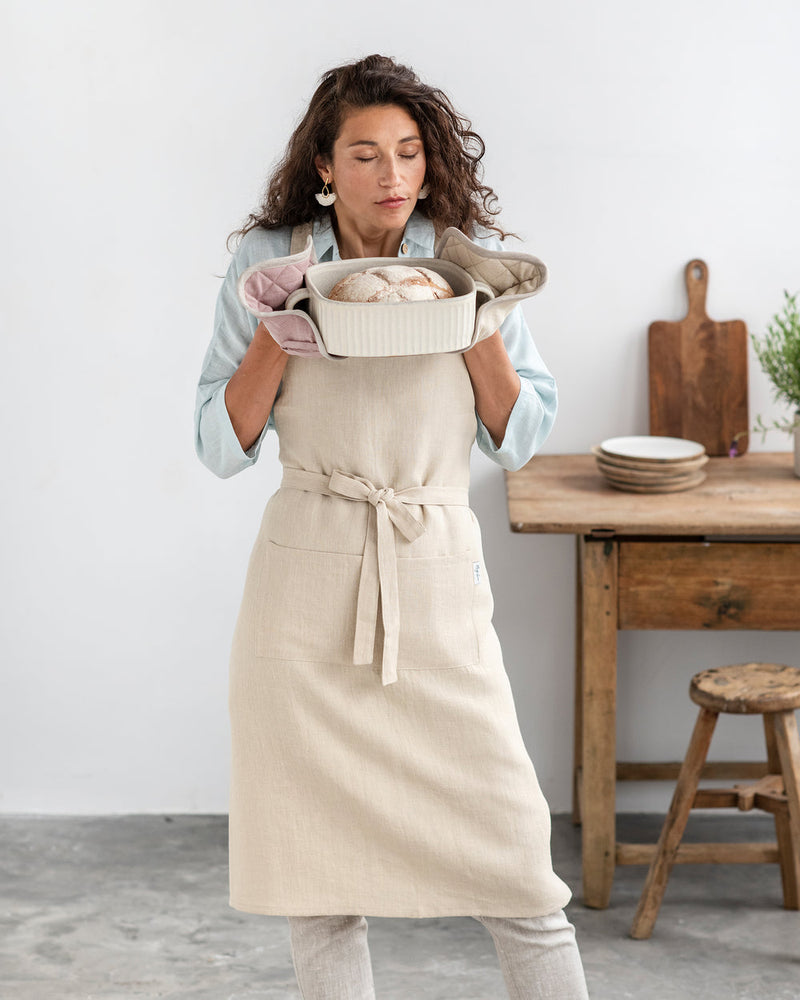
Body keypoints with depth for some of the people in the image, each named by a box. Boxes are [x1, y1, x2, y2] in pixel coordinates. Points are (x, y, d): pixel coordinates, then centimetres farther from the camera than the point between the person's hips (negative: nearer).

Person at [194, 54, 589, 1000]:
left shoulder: (467, 259, 6)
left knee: (511, 859, 0)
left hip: (436, 577, 0)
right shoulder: (272, 263, 4)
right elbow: (221, 444, 3)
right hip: (306, 580, 0)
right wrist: (282, 326, -9)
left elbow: (519, 439, 6)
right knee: (318, 867, 6)